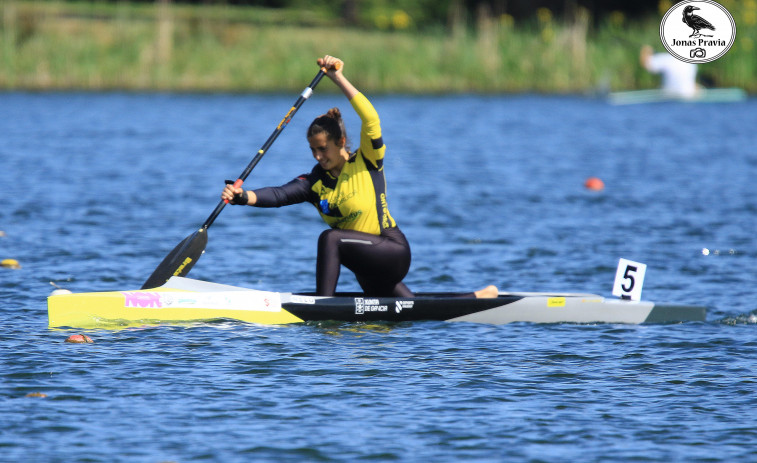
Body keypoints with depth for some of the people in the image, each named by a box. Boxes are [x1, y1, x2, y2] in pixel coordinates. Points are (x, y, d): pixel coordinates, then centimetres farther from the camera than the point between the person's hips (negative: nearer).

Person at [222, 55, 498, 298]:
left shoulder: (366, 163, -10)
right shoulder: (314, 183, 3)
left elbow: (370, 119, -25)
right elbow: (279, 195, -12)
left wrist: (339, 79, -29)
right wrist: (243, 197, -30)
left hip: (394, 252, -7)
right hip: (368, 271, 7)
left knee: (330, 238, -29)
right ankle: (481, 298, 38)